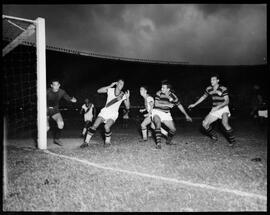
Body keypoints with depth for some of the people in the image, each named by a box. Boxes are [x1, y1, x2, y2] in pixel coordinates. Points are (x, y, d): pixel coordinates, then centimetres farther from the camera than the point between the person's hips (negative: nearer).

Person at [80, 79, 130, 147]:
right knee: (94, 125, -10)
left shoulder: (123, 95, -5)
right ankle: (86, 142, 3)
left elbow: (127, 107, -7)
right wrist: (110, 86, -20)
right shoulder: (110, 90, -5)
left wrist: (127, 98, -22)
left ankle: (107, 142, -2)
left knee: (107, 126, -27)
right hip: (105, 111, 1)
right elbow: (98, 91, -16)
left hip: (113, 114, -1)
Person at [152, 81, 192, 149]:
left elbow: (179, 105, 6)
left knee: (173, 129, -5)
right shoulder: (159, 93, -13)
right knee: (158, 124, -32)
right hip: (157, 112, -3)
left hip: (166, 113, 3)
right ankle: (158, 143, -28)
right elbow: (156, 104, -18)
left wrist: (186, 115, 10)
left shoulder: (173, 96, -6)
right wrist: (167, 105, -21)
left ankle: (168, 140, 24)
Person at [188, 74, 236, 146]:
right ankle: (214, 136, 20)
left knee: (225, 123, -31)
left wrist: (218, 107, -28)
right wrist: (194, 104, 16)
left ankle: (232, 140, -9)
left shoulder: (223, 89, -15)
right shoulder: (209, 89, 0)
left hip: (223, 108, -5)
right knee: (204, 124, -5)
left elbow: (227, 101, -16)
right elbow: (203, 97, 16)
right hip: (214, 110, 6)